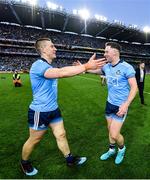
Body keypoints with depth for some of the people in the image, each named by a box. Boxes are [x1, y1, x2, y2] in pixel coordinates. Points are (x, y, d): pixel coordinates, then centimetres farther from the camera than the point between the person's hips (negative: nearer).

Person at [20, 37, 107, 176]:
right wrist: (86, 66, -38)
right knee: (34, 140, 14)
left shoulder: (49, 67, 10)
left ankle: (70, 159, 37)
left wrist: (81, 68, -5)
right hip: (40, 112, -8)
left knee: (61, 135, 17)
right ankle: (24, 162, 43)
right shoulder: (38, 65, -24)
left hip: (53, 109, 8)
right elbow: (61, 72, -38)